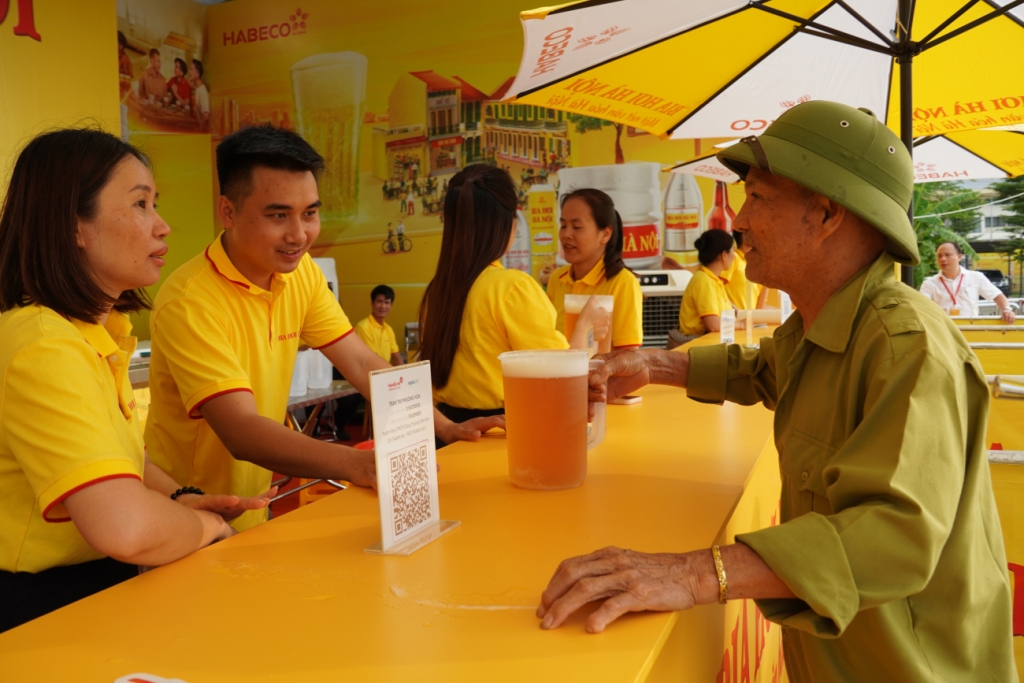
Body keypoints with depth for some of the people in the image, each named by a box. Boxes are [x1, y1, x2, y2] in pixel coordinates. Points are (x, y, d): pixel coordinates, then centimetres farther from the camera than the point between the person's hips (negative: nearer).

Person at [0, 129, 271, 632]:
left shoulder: (101, 332, 6)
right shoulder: (43, 346, -24)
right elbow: (128, 529, -36)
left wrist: (179, 498, 1)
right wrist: (203, 525, -15)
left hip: (96, 583, 8)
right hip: (43, 605, -8)